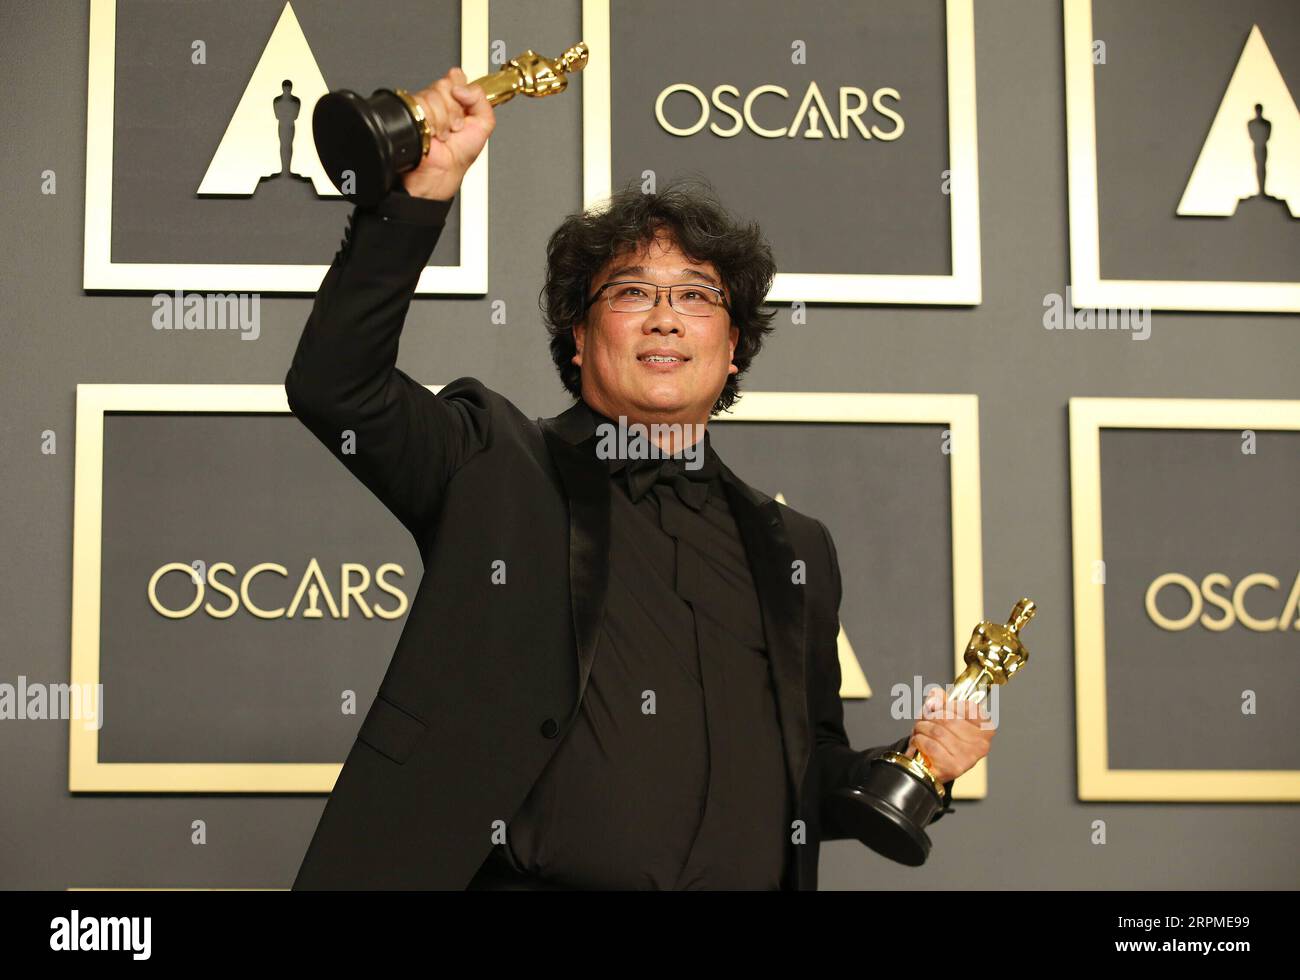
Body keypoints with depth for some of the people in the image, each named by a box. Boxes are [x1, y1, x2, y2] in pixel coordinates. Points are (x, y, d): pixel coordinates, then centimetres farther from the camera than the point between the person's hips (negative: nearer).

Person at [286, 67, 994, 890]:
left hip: (751, 880, 4)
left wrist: (912, 763, 5)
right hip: (527, 881, -4)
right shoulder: (497, 470, 8)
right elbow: (336, 384, -6)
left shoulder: (792, 550, 18)